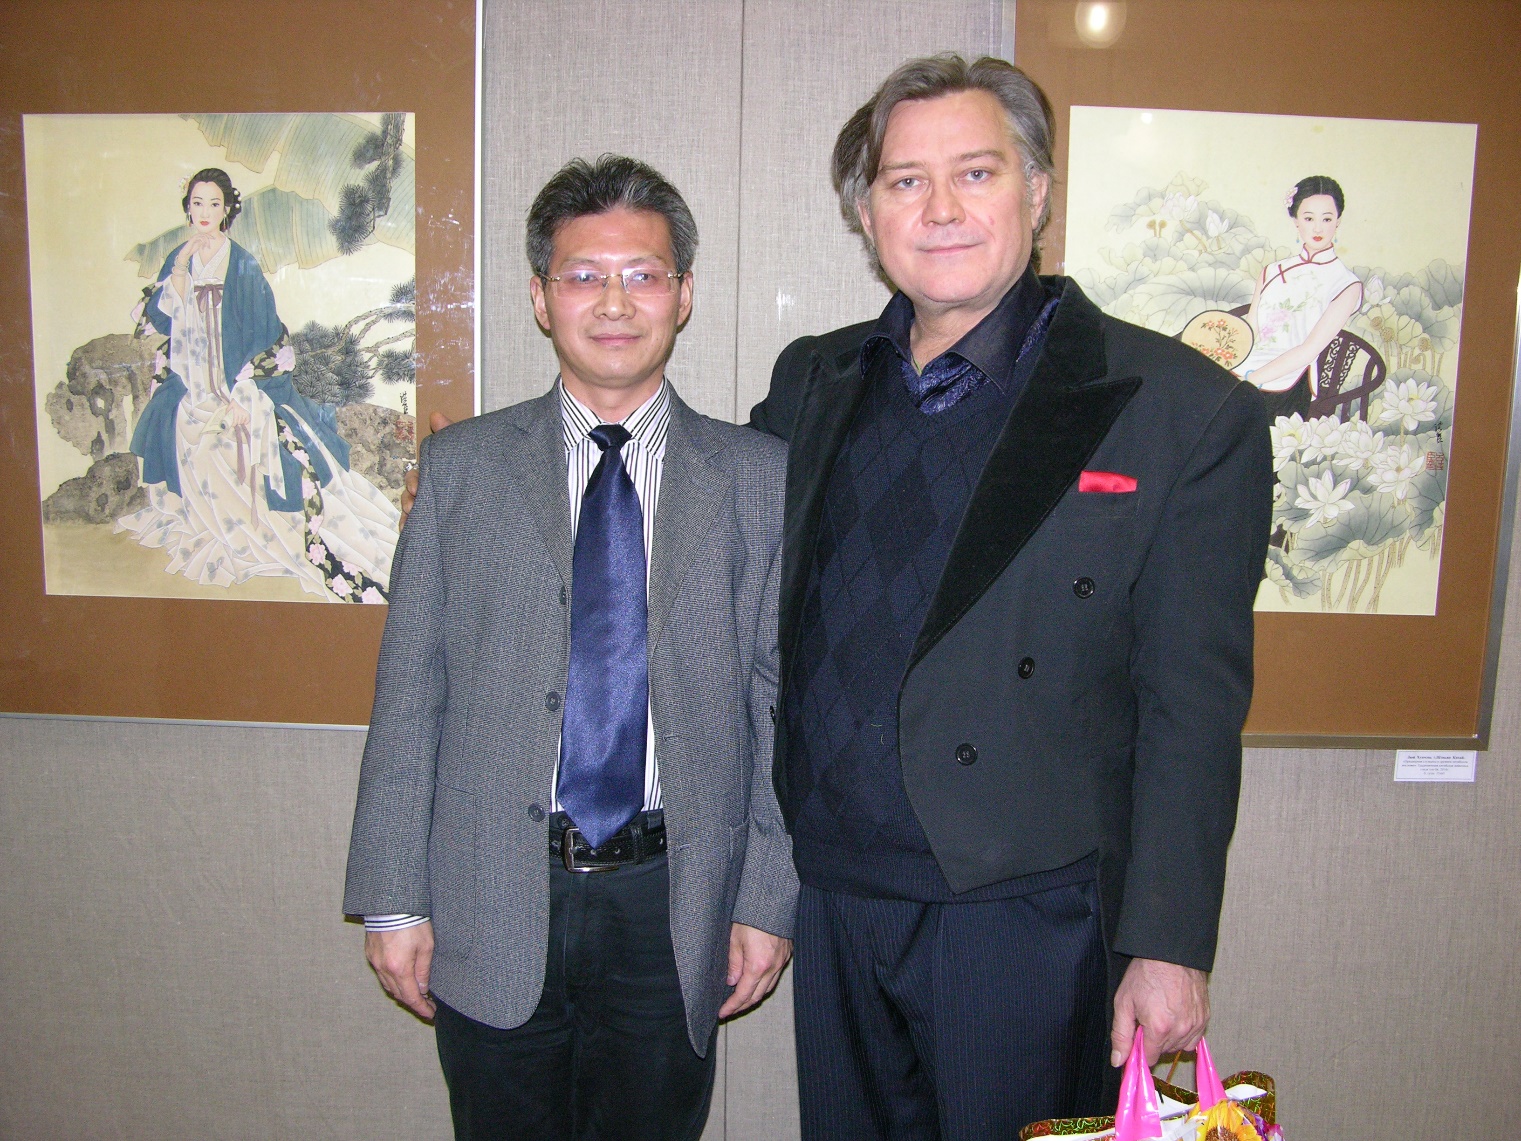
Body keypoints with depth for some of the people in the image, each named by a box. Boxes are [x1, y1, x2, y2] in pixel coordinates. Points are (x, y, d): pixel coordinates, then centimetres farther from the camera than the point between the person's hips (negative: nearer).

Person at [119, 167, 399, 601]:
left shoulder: (243, 265, -10)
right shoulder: (178, 258, 5)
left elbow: (265, 335, -11)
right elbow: (158, 317, -4)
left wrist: (240, 392, -14)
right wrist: (181, 267, -16)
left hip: (237, 384, -5)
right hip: (190, 386, 5)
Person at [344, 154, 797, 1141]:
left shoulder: (760, 477, 1)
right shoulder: (463, 466, 2)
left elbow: (784, 702, 0)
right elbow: (411, 691, 1)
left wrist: (769, 900, -2)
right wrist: (394, 899, -1)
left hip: (671, 911, 0)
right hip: (491, 909, 1)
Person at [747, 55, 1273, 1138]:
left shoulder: (1189, 411, -9)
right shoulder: (810, 381, 5)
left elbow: (1192, 704, -10)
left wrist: (1168, 947, -11)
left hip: (1027, 915, -4)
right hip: (834, 897, 5)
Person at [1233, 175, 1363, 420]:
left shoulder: (1347, 285, 2)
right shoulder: (1272, 272, 17)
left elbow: (1309, 350, -9)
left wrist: (1250, 380, -18)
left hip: (1284, 390, -5)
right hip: (1238, 374, 5)